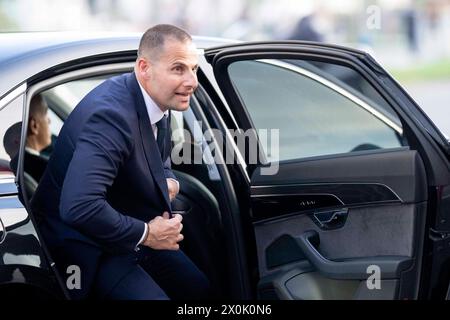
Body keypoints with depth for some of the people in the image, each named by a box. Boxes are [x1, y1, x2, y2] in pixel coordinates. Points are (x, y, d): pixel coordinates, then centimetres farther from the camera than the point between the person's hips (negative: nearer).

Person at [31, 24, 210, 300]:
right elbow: (78, 207, -42)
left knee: (199, 289, 13)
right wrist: (145, 233, -28)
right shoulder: (111, 114, -31)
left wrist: (169, 181, -5)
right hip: (87, 246, -10)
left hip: (132, 234, 10)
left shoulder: (157, 101, -2)